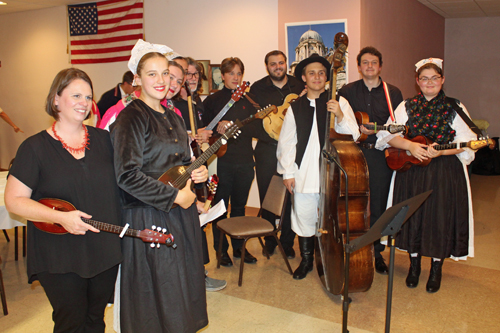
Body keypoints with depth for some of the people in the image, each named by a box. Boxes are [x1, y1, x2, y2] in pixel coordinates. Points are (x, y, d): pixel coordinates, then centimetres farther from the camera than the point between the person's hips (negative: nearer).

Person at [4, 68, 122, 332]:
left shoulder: (103, 139, 4)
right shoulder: (35, 147, -7)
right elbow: (14, 200, -8)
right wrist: (60, 217, -21)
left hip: (105, 251, 4)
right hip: (59, 258, -3)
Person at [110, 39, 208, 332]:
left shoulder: (173, 117, 12)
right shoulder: (131, 118, -13)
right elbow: (128, 176, -20)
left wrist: (197, 173, 1)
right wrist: (175, 195, -16)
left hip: (183, 212, 8)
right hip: (149, 217, -7)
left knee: (185, 285, 18)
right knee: (159, 295, 6)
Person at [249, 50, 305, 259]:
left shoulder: (300, 86, 8)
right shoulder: (257, 89, 7)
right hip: (267, 150, 0)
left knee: (290, 197, 2)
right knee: (267, 198, 6)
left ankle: (287, 242, 20)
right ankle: (269, 241, 25)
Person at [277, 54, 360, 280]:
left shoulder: (339, 103, 2)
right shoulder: (295, 108, 7)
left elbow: (353, 136, -2)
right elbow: (287, 142, 8)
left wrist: (340, 117, -19)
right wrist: (287, 172, 3)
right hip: (304, 175, 2)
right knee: (304, 219, 10)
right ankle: (306, 260, 30)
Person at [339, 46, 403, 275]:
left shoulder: (393, 93, 9)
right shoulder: (347, 91, 8)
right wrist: (357, 128, -10)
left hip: (382, 155, 1)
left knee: (379, 206, 4)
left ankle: (377, 252, 20)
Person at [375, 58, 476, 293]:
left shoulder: (455, 108, 3)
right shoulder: (406, 106, 7)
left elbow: (465, 143, -5)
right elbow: (389, 135, -2)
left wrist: (440, 151, -21)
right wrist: (410, 146, -19)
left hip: (445, 173, -1)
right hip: (411, 170, 1)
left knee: (440, 218, 1)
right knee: (412, 217, 6)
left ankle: (436, 269, 22)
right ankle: (414, 266, 26)